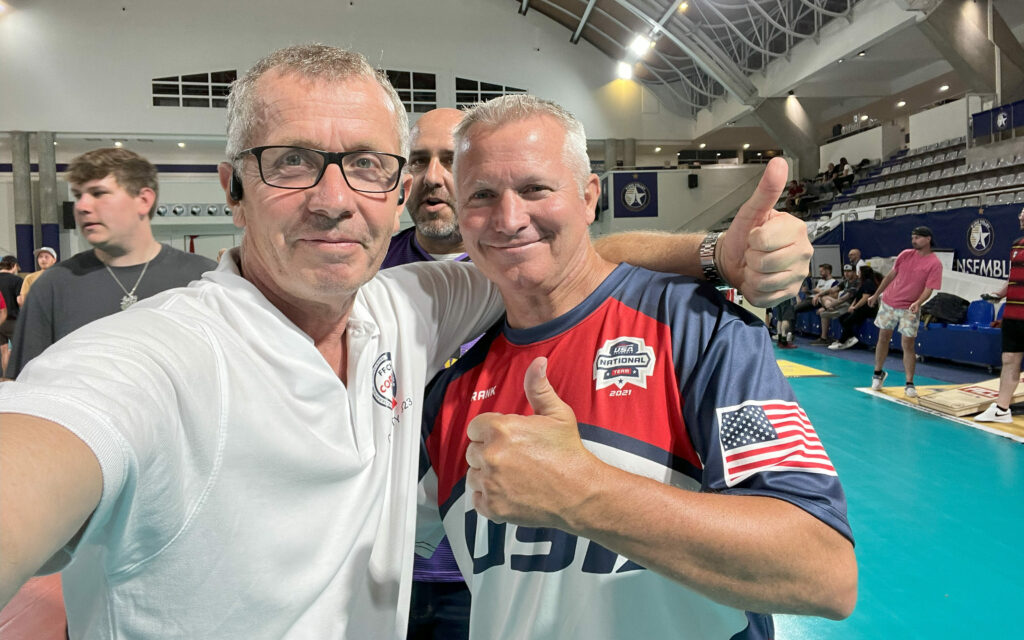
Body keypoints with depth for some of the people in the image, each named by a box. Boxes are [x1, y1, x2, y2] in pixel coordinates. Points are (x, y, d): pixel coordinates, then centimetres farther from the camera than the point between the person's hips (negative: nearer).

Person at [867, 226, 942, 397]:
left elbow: (928, 289, -15)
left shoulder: (935, 263, -10)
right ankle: (878, 373, 27)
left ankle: (909, 384, 2)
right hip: (889, 302, 4)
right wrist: (876, 295, 14)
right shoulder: (905, 254, 2)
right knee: (883, 337, 10)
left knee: (908, 344, -5)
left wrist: (918, 303, -32)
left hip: (910, 308, -4)